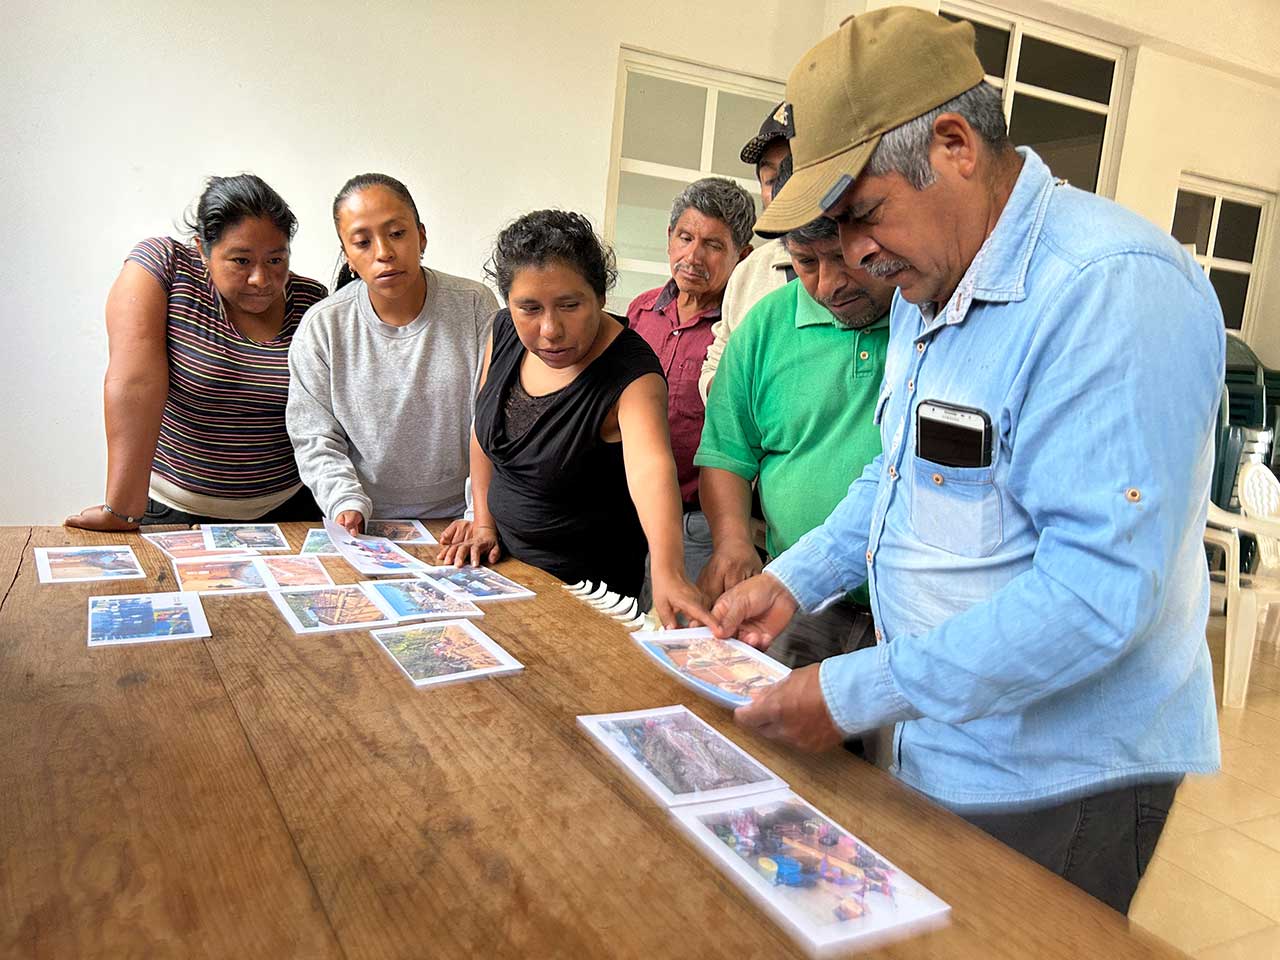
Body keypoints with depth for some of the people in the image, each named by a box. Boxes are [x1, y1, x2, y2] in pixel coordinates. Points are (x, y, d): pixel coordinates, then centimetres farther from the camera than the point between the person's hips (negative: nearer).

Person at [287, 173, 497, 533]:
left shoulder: (476, 307, -2)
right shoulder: (321, 327, 0)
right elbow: (315, 439, 3)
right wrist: (346, 503, -13)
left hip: (458, 517, 0)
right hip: (368, 526, 1)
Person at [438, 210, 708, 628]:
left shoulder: (631, 374, -27)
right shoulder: (506, 330, -9)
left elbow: (650, 467, -46)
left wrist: (668, 572, -61)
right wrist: (484, 520, 3)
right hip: (504, 559, 5)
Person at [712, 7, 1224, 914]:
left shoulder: (1113, 292, -24)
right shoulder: (930, 286, 7)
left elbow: (1099, 586, -30)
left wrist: (858, 694, -25)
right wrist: (794, 581, 5)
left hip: (1058, 787, -8)